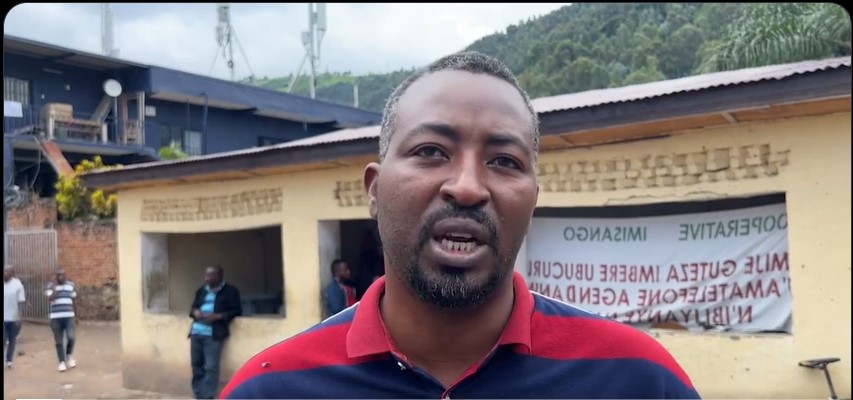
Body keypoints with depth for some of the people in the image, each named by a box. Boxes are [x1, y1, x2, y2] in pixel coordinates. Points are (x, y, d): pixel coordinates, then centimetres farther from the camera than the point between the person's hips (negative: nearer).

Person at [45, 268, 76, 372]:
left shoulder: (71, 285, 7)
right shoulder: (51, 286, 0)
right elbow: (50, 299, -16)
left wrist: (75, 315, 17)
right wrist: (54, 285, -15)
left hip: (69, 316, 1)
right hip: (55, 317, -1)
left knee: (71, 337, -15)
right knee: (59, 341, 5)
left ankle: (70, 355, 12)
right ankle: (62, 362, 16)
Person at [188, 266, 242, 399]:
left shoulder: (230, 291, 0)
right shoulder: (201, 290, 18)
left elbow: (237, 311, -4)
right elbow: (193, 307, 25)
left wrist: (217, 316, -16)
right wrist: (195, 312, -1)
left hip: (214, 334, -6)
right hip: (196, 332, 6)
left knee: (211, 367, -10)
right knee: (196, 364, 7)